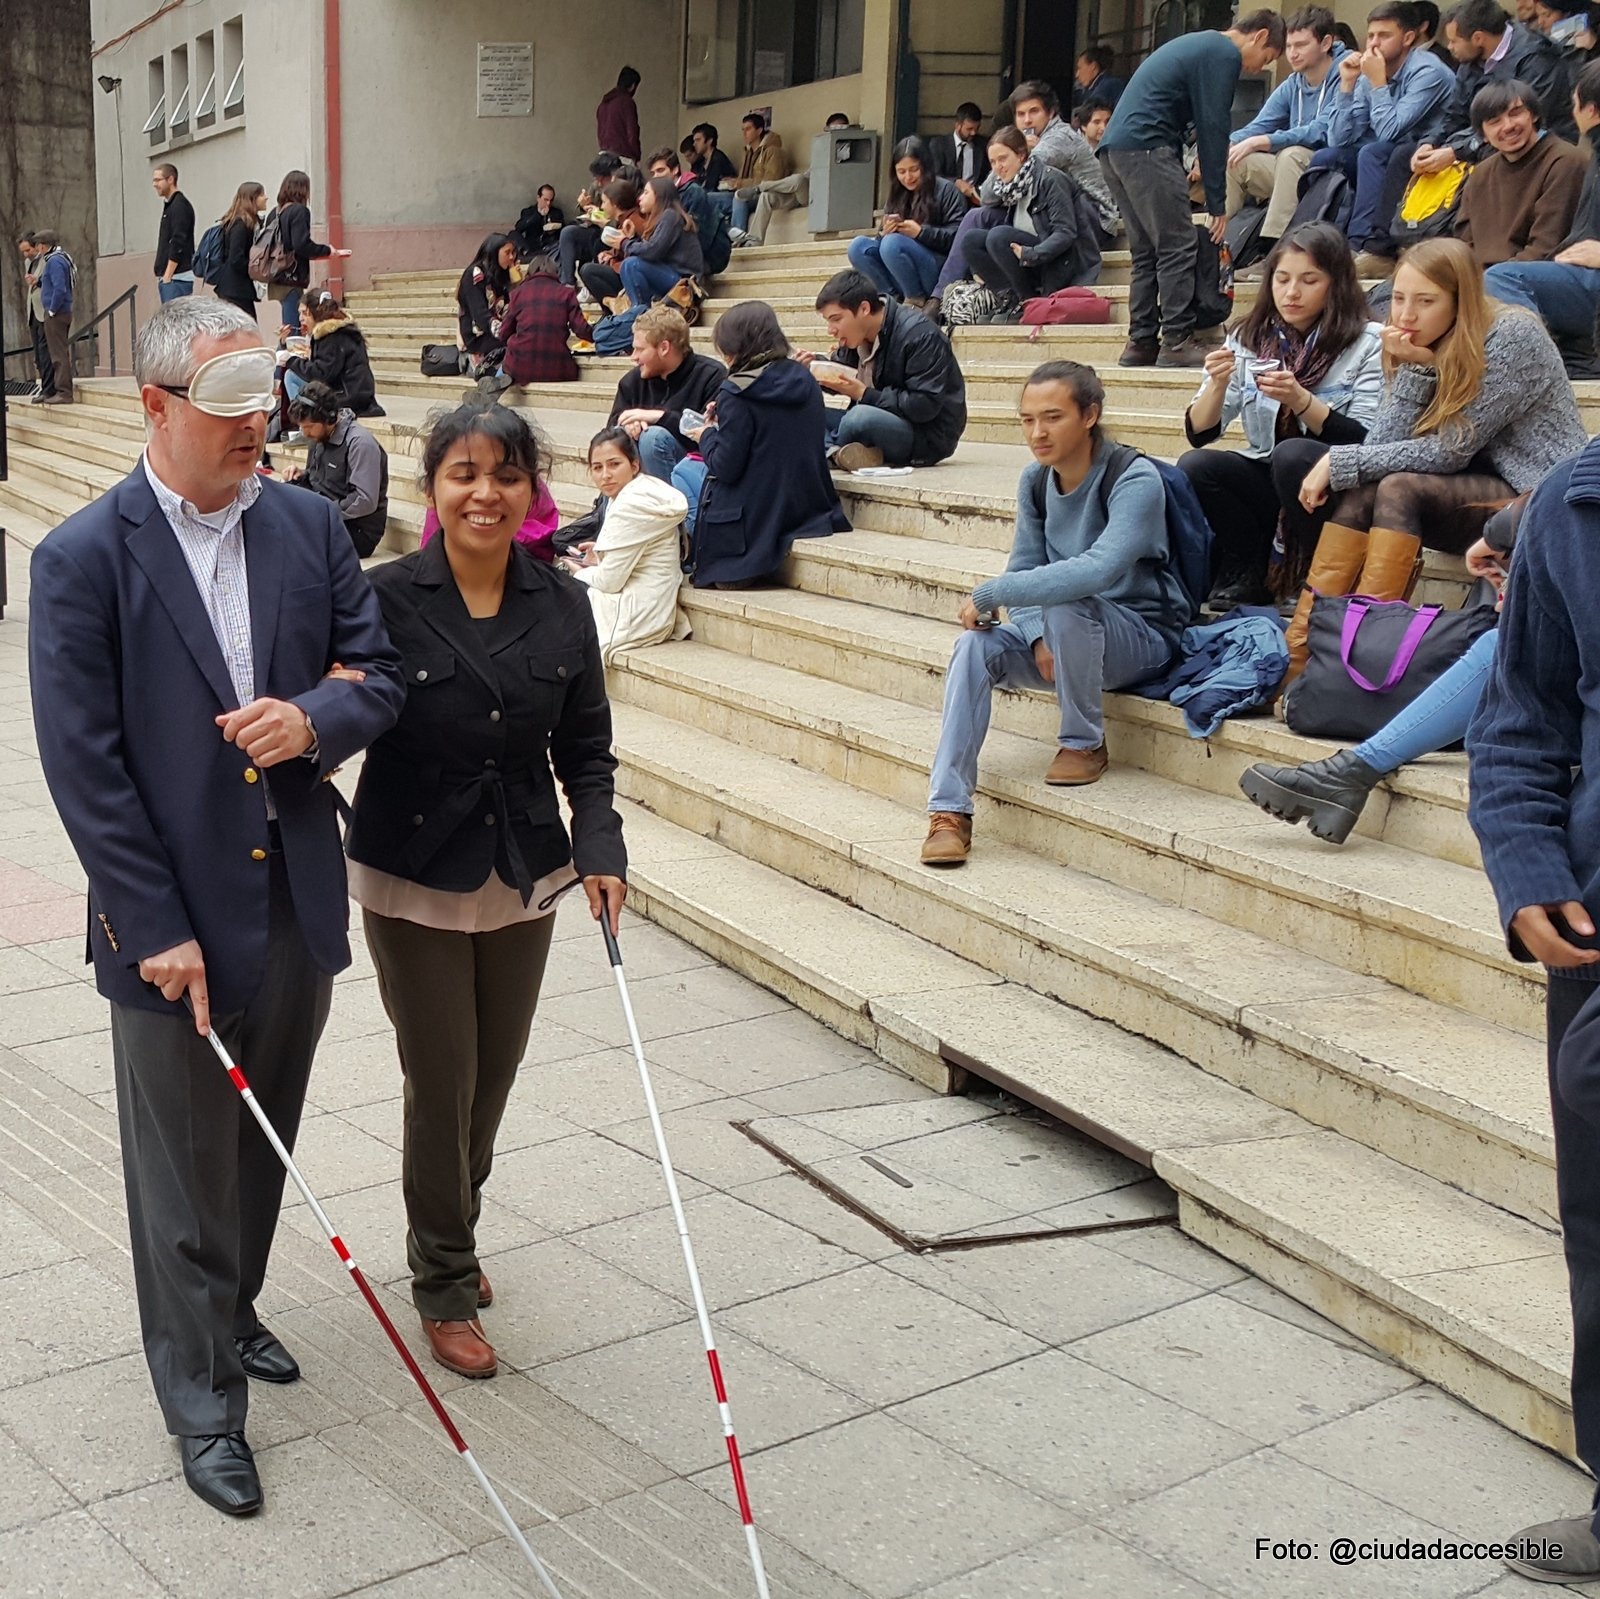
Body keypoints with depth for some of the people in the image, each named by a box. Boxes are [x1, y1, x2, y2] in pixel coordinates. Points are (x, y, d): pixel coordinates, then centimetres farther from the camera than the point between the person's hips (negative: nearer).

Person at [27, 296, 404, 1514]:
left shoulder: (309, 524, 2)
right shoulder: (84, 559, -12)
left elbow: (381, 669, 7)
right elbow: (82, 762, -13)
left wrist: (315, 718, -16)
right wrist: (155, 928, -16)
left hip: (299, 900, 5)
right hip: (176, 920, -5)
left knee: (263, 1142, 21)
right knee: (186, 1170, 8)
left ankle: (232, 1309, 45)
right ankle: (205, 1402, 24)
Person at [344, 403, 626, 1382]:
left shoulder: (563, 605, -1)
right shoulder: (387, 598, -11)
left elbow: (585, 748, 3)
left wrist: (601, 847, -10)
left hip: (526, 880, 4)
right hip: (414, 879, -4)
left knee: (495, 1076, 17)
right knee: (443, 1085, 2)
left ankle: (450, 1234, 44)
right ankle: (445, 1285, 24)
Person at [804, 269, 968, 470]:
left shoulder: (919, 335, -19)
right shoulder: (857, 334, 5)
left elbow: (924, 406, -25)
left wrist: (863, 394, -24)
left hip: (928, 439, -9)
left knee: (862, 416, -37)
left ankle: (829, 449, -9)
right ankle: (835, 452, -26)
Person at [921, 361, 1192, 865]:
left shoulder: (1135, 481, -21)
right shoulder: (1035, 480, 1)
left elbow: (1098, 569, -37)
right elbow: (1024, 569, 1)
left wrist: (988, 594, -33)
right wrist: (1038, 638, -20)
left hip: (1143, 638, -6)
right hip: (1067, 633, 6)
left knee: (1067, 604, -36)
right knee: (974, 646, -21)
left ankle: (1084, 743, -12)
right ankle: (949, 810, -24)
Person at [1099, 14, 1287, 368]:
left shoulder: (1199, 45, 27)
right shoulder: (1225, 54, -3)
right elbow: (1213, 128, -8)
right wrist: (1217, 203, -4)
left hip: (1114, 147, 10)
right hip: (1146, 146, -10)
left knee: (1147, 252, 11)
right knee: (1178, 248, -8)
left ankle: (1141, 343, 10)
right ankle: (1177, 342, -9)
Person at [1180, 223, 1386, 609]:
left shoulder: (1367, 343, -5)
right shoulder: (1248, 338, 5)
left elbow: (1366, 443, -13)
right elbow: (1199, 433, 1)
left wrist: (1300, 400, -26)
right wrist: (1218, 385, -19)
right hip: (1266, 480, 4)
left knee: (1292, 454, -34)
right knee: (1194, 467, -23)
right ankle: (1248, 573, -2)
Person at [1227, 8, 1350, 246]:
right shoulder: (1291, 85, 9)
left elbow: (1323, 132, -25)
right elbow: (1259, 126, 6)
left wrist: (1259, 142, -28)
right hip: (1291, 170, 7)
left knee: (1291, 154, -34)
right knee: (1230, 160, -7)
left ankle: (1274, 245, -35)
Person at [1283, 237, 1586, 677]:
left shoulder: (1513, 337, -16)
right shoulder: (1423, 346, 4)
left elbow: (1449, 452, -20)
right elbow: (1381, 447, -7)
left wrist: (1339, 462, -19)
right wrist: (1414, 367, -18)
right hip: (1478, 494, 7)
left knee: (1400, 489, -27)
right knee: (1359, 490, -16)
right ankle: (1298, 650, -22)